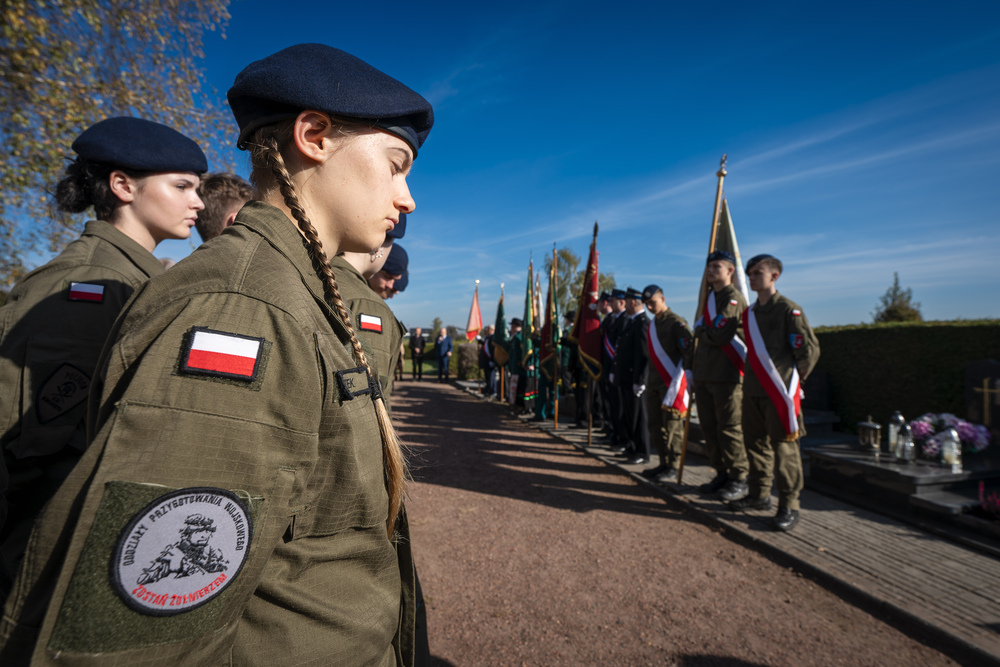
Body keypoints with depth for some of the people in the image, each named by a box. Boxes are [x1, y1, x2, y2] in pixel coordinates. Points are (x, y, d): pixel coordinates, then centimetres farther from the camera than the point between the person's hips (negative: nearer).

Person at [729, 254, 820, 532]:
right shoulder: (750, 312, 14)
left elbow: (810, 349, -7)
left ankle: (789, 506, 8)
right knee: (755, 444, 13)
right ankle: (759, 495, 26)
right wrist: (751, 378, 18)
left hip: (779, 392, -7)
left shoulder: (788, 309, -6)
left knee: (784, 447, -2)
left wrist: (792, 380, -1)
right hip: (752, 391, 7)